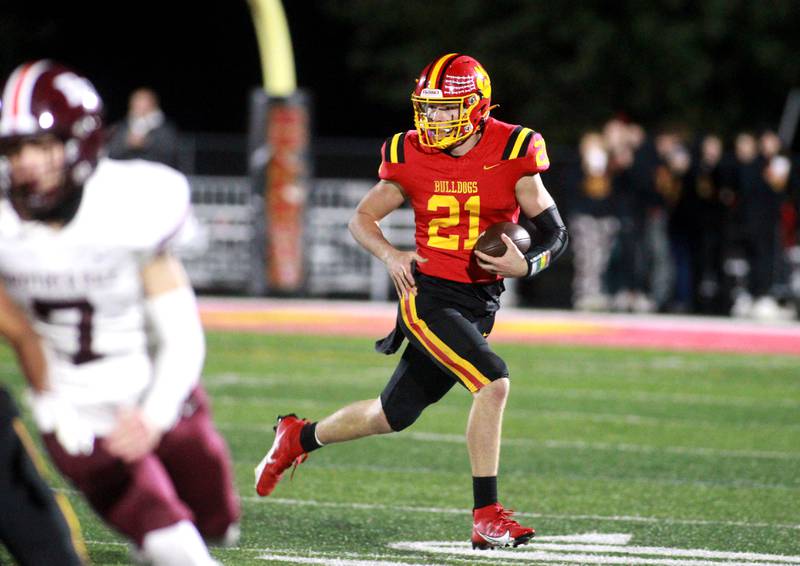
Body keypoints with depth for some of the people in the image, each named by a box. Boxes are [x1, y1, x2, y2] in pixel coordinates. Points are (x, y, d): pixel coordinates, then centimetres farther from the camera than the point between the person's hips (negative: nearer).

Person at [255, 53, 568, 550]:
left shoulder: (512, 154, -5)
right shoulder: (411, 156, -3)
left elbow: (556, 234, 0)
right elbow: (363, 219, 10)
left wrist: (526, 266, -20)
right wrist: (390, 254, -10)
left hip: (480, 304, 3)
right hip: (428, 294, -3)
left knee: (394, 415, 12)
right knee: (493, 383, -24)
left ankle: (299, 437, 38)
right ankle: (487, 517, -17)